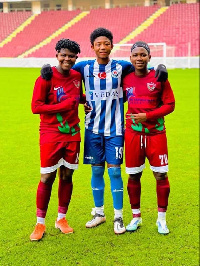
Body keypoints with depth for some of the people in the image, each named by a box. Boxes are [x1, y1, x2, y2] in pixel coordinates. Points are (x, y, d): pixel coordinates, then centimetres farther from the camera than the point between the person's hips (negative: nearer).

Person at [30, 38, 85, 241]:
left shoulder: (77, 76, 8)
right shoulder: (46, 78, -10)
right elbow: (36, 107, -13)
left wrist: (86, 100, 5)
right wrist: (63, 106, -18)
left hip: (72, 134, 5)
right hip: (51, 135, -5)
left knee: (67, 176, 10)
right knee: (47, 178, -2)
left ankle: (61, 219, 24)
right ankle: (40, 224, 11)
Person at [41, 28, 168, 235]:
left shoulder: (121, 67, 1)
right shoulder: (84, 67, 3)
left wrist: (160, 70, -8)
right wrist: (48, 69, -7)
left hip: (114, 128, -1)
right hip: (93, 128, 2)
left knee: (114, 170, -1)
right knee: (96, 170, 9)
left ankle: (118, 217, 11)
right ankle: (99, 213, 24)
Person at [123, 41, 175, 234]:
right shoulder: (126, 79, 4)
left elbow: (169, 104, -5)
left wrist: (147, 115, -15)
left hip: (156, 133, -2)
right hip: (133, 133, 2)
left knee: (161, 175, 0)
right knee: (133, 175, 7)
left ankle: (161, 219, 15)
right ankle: (136, 217, 23)